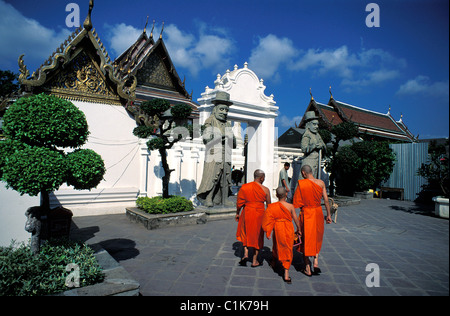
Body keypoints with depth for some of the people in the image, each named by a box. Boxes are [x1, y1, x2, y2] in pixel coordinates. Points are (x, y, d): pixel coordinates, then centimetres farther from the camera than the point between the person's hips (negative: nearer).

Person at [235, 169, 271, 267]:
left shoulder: (244, 187, -6)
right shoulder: (265, 190, -8)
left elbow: (239, 202, 0)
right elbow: (269, 205, 0)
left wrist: (237, 213, 13)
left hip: (247, 214, 1)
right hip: (259, 215, -1)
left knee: (246, 233, 24)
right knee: (257, 236, 14)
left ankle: (246, 253, 9)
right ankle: (254, 261, 22)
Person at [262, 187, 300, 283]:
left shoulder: (272, 206, -8)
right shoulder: (290, 206, -10)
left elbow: (269, 220, -7)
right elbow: (296, 220, -4)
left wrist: (268, 232, 0)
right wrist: (298, 229, 13)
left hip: (278, 229, 1)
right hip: (289, 230, -1)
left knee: (277, 246, 26)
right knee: (287, 250, 7)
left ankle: (274, 262, 50)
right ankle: (286, 274, 4)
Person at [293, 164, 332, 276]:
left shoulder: (301, 183, -13)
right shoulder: (321, 183, -3)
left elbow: (296, 201, -10)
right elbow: (326, 200, 0)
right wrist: (328, 214, 9)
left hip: (306, 213, -3)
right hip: (318, 212, 3)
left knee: (306, 239, 8)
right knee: (317, 238, 23)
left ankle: (308, 268, 16)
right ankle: (316, 261, 12)